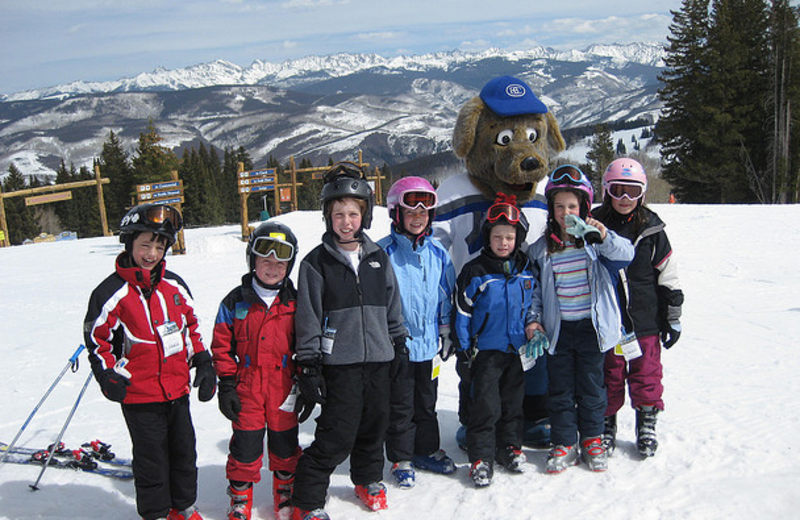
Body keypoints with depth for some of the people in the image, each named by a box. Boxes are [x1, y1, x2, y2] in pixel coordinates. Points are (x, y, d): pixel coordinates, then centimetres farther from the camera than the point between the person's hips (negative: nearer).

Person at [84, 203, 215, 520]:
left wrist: (202, 362, 9)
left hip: (178, 389, 5)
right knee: (152, 460, 6)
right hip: (139, 395, -5)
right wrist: (108, 375, -13)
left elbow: (190, 325, 16)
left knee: (184, 452, 17)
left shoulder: (174, 285, 5)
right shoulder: (112, 292, -9)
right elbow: (97, 338, -4)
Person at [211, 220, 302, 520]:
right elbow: (222, 346, 2)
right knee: (245, 447, 5)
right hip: (246, 389, -1)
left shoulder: (295, 303, 2)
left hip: (283, 389, 1)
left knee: (285, 445, 12)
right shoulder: (235, 302, -1)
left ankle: (285, 495, 33)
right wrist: (226, 385, -2)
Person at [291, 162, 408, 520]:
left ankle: (369, 480, 40)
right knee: (336, 437, -6)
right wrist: (309, 368, -6)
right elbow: (307, 319, -4)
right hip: (339, 364, -4)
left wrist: (400, 347, 15)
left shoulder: (379, 259, 8)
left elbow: (393, 308, 17)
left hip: (378, 360, 4)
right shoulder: (316, 263, -4)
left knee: (374, 426, 16)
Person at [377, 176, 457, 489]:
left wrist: (446, 332, 12)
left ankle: (427, 450, 33)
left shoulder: (437, 252, 4)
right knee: (400, 406, 7)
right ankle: (401, 459, 20)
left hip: (428, 342, 4)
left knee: (427, 402, 18)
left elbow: (446, 295, 13)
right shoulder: (384, 252, -11)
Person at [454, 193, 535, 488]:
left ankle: (510, 447, 29)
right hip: (486, 350, -4)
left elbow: (532, 306, 18)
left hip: (517, 350, 4)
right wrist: (467, 347, -7)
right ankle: (481, 457, 6)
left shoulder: (525, 270, 4)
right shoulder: (475, 271, -9)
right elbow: (462, 311, -6)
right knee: (485, 405, -4)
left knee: (513, 402, 14)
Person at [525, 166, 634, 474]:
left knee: (591, 387, 11)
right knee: (560, 390, 8)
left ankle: (592, 440, 26)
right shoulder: (541, 250, 3)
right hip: (557, 330, 2)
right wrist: (533, 319, -1)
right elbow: (535, 289, 10)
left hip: (591, 327, -2)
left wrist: (605, 237, -37)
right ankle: (564, 445, 20)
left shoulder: (595, 241, -4)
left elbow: (625, 254, -20)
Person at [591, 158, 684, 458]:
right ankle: (606, 424, 26)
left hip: (645, 320, 0)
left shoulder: (651, 229, -1)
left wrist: (673, 317, 4)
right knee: (608, 376, 10)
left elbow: (668, 276, 5)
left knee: (646, 374, 8)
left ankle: (647, 423, 25)